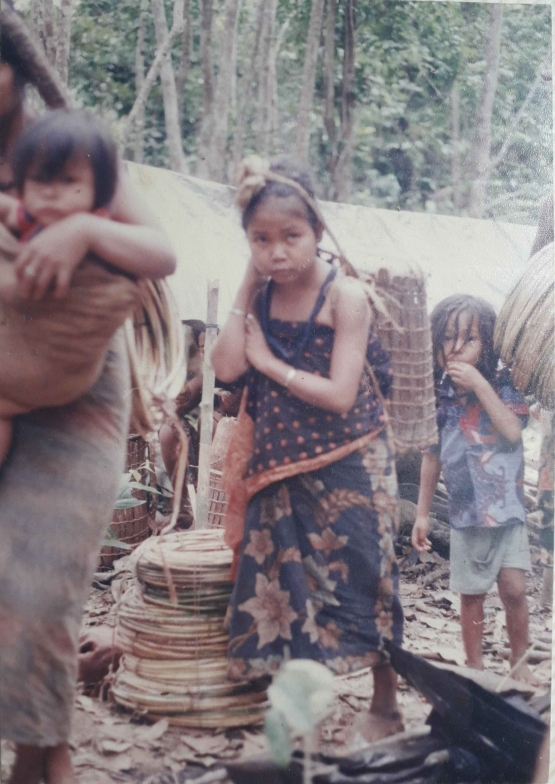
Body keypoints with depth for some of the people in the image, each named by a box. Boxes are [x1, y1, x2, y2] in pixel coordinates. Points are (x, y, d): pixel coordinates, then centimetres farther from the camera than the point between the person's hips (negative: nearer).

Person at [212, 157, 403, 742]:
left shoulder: (344, 294, -16)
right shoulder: (263, 294, -1)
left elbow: (340, 395, -22)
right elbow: (226, 368, -13)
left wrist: (269, 362, -14)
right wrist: (247, 287, -11)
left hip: (346, 466, -5)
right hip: (281, 467, 5)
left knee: (360, 580, 5)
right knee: (285, 583, 10)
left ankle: (385, 706, 23)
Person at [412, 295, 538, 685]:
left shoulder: (503, 385, -4)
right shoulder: (439, 399, 0)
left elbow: (513, 430, -20)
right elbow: (432, 458, 7)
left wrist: (479, 385, -24)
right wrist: (423, 512, 9)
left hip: (508, 507, -2)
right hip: (466, 513, 2)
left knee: (514, 588, -6)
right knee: (472, 595, 8)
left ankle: (520, 663, 13)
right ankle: (475, 667, 20)